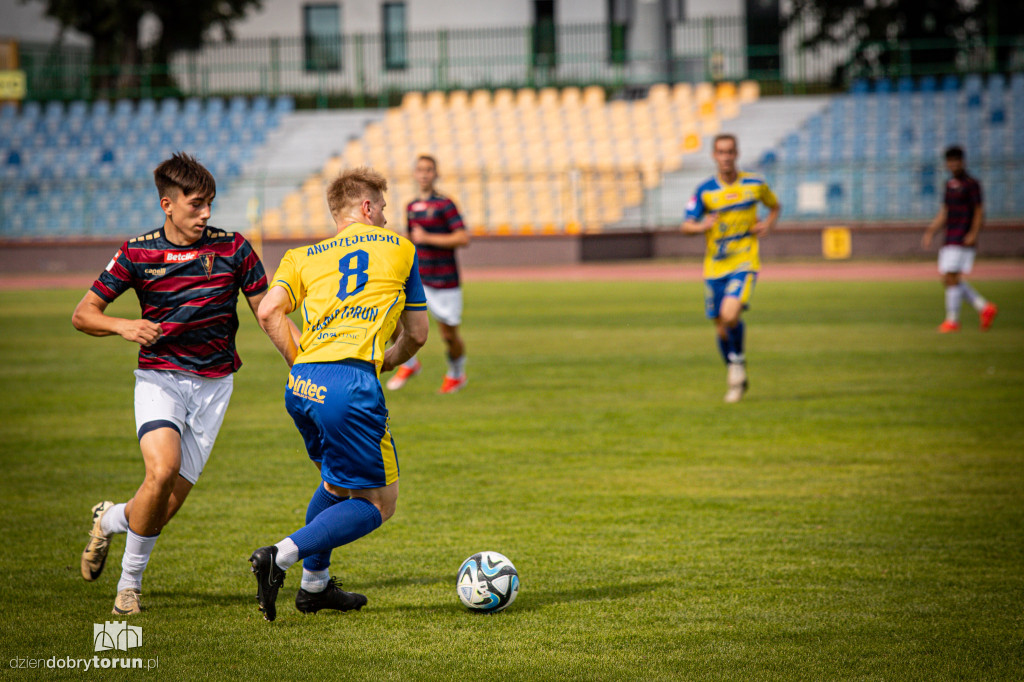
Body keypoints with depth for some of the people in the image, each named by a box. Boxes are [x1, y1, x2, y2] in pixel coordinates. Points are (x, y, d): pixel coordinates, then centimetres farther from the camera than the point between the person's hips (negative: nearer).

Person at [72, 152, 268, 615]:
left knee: (169, 503, -5)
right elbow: (83, 314, 1)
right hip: (159, 376, -2)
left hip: (214, 382, 2)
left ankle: (110, 519, 30)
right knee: (163, 470, -26)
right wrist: (123, 326, -19)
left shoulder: (233, 249, -2)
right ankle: (130, 582, -3)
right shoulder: (137, 253, -3)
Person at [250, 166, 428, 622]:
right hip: (351, 383, -6)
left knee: (338, 482, 29)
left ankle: (314, 585, 30)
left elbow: (269, 312, 2)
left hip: (301, 387, 6)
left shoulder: (303, 257, 20)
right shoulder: (399, 249, 15)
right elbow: (417, 333, 18)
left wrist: (300, 362, 10)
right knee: (377, 504, 5)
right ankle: (281, 557, -12)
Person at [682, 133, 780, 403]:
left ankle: (738, 359, 1)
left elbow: (775, 206, 20)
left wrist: (767, 224, -1)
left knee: (730, 314, -25)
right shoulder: (705, 191, -1)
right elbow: (686, 225, -4)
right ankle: (736, 380, 28)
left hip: (744, 262, -2)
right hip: (715, 267, 2)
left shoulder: (754, 184, 1)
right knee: (721, 327, 7)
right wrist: (701, 226, -27)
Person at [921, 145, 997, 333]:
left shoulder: (971, 184, -6)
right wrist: (931, 231, 14)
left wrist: (973, 234, -18)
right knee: (949, 280, 7)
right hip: (950, 239, 8)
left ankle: (952, 320, -4)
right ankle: (984, 308, 14)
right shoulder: (950, 184, 17)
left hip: (963, 240, -8)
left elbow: (979, 211, -8)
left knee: (951, 278, -11)